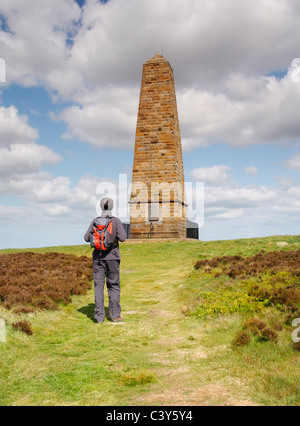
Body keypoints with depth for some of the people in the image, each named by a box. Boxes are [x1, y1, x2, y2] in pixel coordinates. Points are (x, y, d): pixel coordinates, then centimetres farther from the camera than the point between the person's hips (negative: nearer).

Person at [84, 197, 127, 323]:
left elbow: (87, 238, 0)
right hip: (112, 256, -2)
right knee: (114, 285, 8)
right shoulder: (116, 221, -6)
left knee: (98, 286, 5)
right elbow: (122, 238, -11)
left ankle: (99, 316, 4)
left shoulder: (95, 221, 1)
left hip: (98, 256, 2)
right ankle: (114, 315, 9)